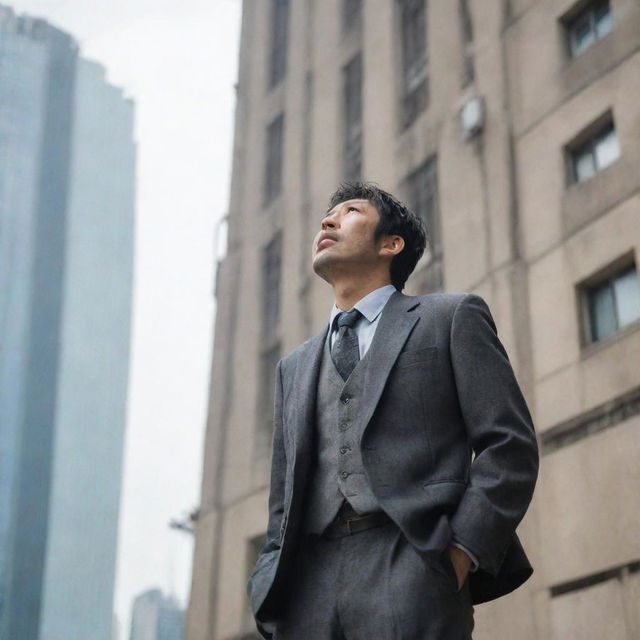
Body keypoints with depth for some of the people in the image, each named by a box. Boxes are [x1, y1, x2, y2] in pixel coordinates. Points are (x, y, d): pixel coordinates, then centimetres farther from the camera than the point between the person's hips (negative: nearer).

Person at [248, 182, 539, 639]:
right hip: (306, 591, 5)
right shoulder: (294, 368, 25)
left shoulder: (452, 318, 11)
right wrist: (270, 592, 7)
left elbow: (510, 444, 1)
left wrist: (462, 551, -9)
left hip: (411, 575, -4)